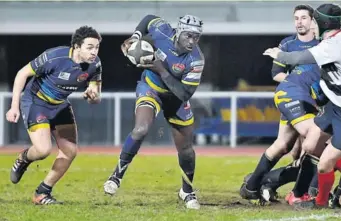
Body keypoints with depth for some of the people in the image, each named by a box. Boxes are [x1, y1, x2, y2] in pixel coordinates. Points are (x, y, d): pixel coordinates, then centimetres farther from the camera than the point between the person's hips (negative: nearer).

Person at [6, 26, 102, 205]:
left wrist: (92, 96, -30)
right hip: (35, 101, -6)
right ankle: (23, 159, 17)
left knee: (70, 151, -3)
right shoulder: (54, 57, -30)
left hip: (60, 105, 6)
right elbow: (22, 74, -19)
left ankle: (42, 193, 14)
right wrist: (14, 106, -21)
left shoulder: (94, 64, -14)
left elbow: (96, 97, -4)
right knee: (44, 150, -21)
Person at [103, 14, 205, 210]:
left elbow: (185, 94, -31)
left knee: (185, 148, 8)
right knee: (141, 129, -27)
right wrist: (134, 38, -14)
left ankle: (188, 191, 32)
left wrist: (162, 70, -34)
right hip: (150, 89, -1)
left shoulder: (196, 60, -29)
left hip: (175, 97, 1)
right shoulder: (162, 32, -25)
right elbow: (150, 19, -1)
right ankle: (118, 174, -12)